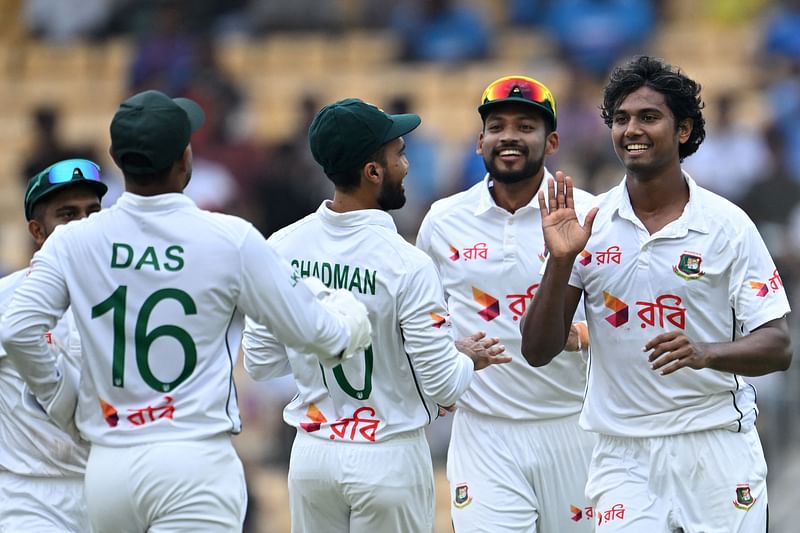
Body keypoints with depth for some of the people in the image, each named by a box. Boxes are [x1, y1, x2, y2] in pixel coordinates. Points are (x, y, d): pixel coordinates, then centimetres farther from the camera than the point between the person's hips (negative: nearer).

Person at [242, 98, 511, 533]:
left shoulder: (281, 248, -4)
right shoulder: (406, 264, -19)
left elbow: (260, 362, 2)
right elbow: (443, 384, -15)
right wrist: (471, 360, 7)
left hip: (311, 454, 5)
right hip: (389, 457, -5)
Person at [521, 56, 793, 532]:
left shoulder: (727, 224, -2)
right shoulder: (588, 226, 3)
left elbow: (778, 346, -3)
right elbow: (538, 351, 1)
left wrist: (704, 354, -22)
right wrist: (560, 262, -13)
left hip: (717, 450, -1)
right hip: (624, 453, 1)